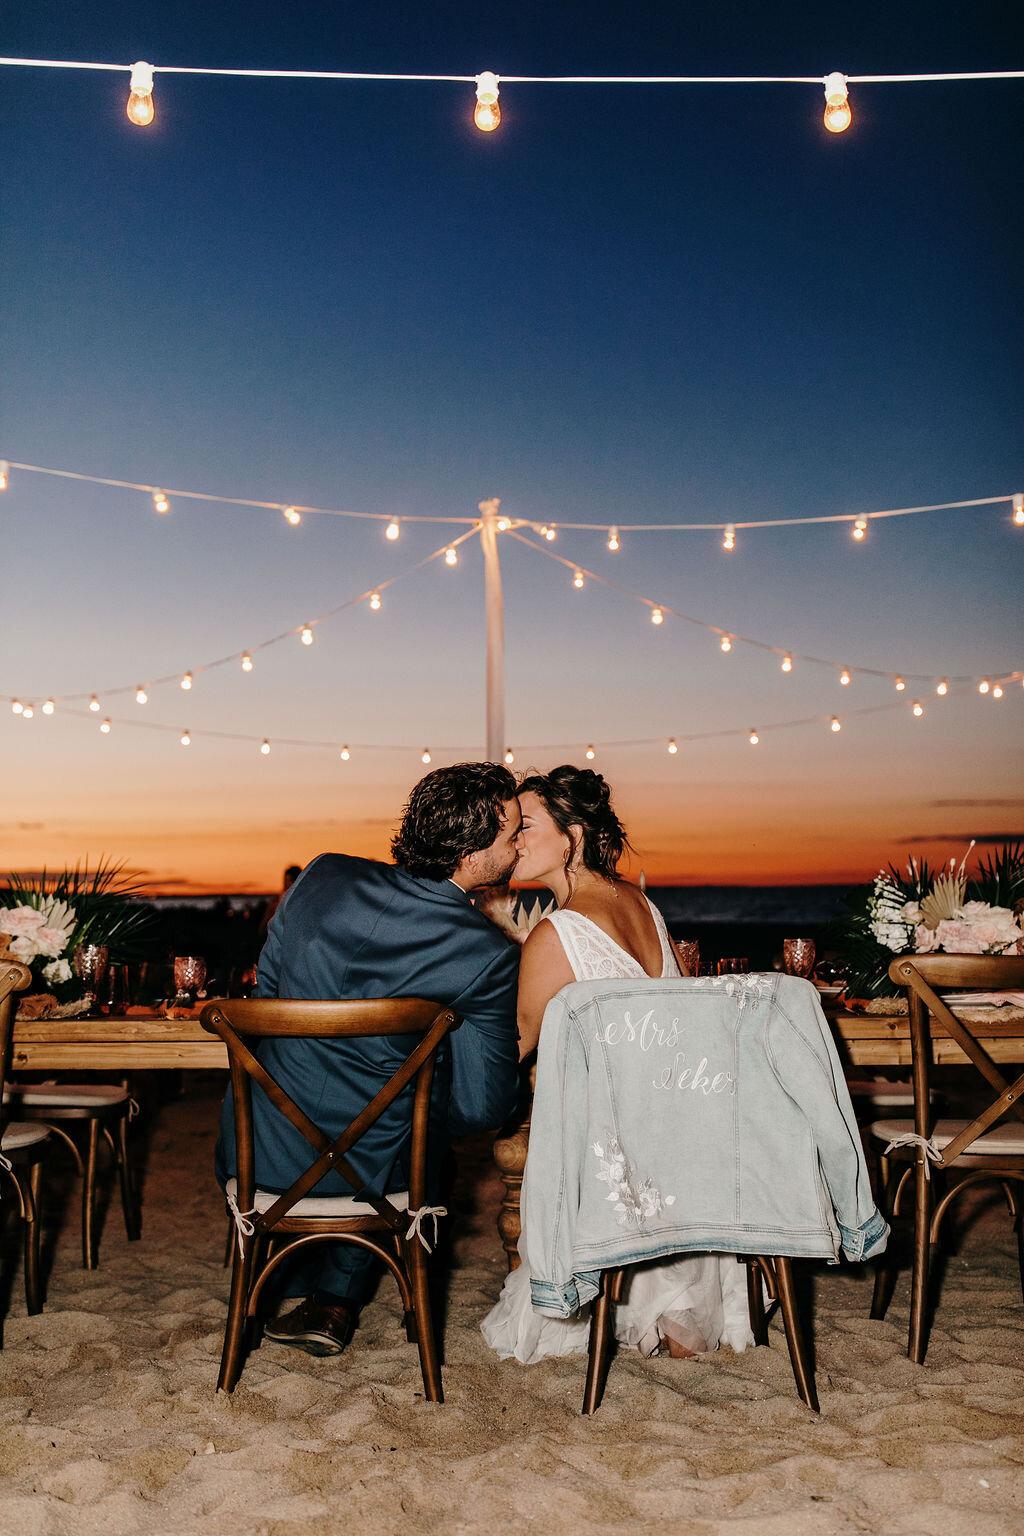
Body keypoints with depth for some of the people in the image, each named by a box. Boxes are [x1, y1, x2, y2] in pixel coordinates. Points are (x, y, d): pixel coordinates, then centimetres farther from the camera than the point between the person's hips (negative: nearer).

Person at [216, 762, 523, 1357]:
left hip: (259, 1153, 3)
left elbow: (266, 987, 7)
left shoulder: (325, 877, -7)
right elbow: (484, 1108, -11)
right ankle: (336, 1299, 28)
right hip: (367, 1170, -2)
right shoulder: (490, 954, -17)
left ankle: (304, 1284, 46)